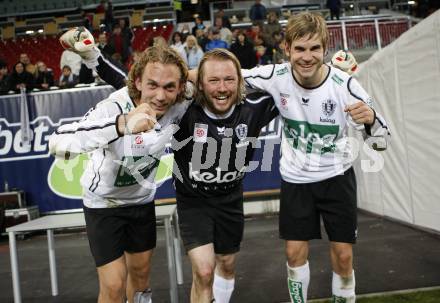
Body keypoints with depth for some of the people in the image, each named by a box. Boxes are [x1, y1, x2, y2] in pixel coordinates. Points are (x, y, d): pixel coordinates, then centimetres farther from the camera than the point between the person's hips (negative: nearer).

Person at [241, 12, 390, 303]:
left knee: (343, 255, 2)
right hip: (295, 179, 1)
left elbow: (381, 140, -16)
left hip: (337, 176, -1)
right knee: (295, 253, 5)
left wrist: (370, 118, -39)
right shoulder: (277, 76, -17)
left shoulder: (344, 85, -22)